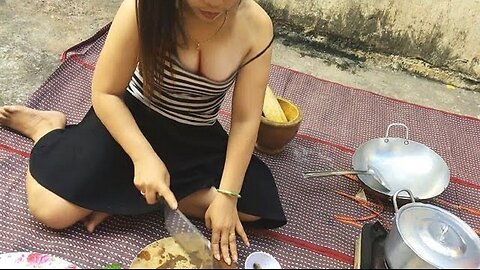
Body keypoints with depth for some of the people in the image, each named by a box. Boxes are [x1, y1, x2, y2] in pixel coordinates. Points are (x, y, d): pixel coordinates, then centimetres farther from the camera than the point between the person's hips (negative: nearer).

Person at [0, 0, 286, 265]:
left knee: (257, 207, -13)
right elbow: (105, 93, -18)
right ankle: (47, 126, 20)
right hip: (132, 118, -2)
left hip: (198, 139, 3)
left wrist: (227, 196, -20)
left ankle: (124, 196, -6)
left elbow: (245, 120, -15)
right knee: (52, 211, -13)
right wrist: (145, 157, -31)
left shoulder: (257, 26, -17)